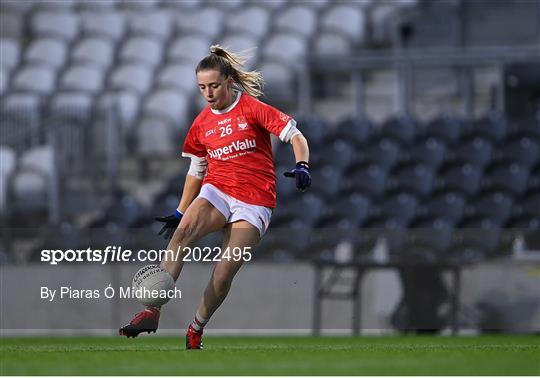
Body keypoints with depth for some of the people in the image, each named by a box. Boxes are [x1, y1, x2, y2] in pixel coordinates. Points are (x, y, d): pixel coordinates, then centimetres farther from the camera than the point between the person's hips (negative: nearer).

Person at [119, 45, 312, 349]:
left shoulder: (252, 108, -3)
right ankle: (153, 310, -38)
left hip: (255, 201, -3)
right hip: (216, 191, 3)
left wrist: (302, 166, -26)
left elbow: (294, 135, -7)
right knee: (183, 230, -30)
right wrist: (180, 212, 18)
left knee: (225, 273, -16)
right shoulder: (202, 123, 12)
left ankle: (196, 330, 9)